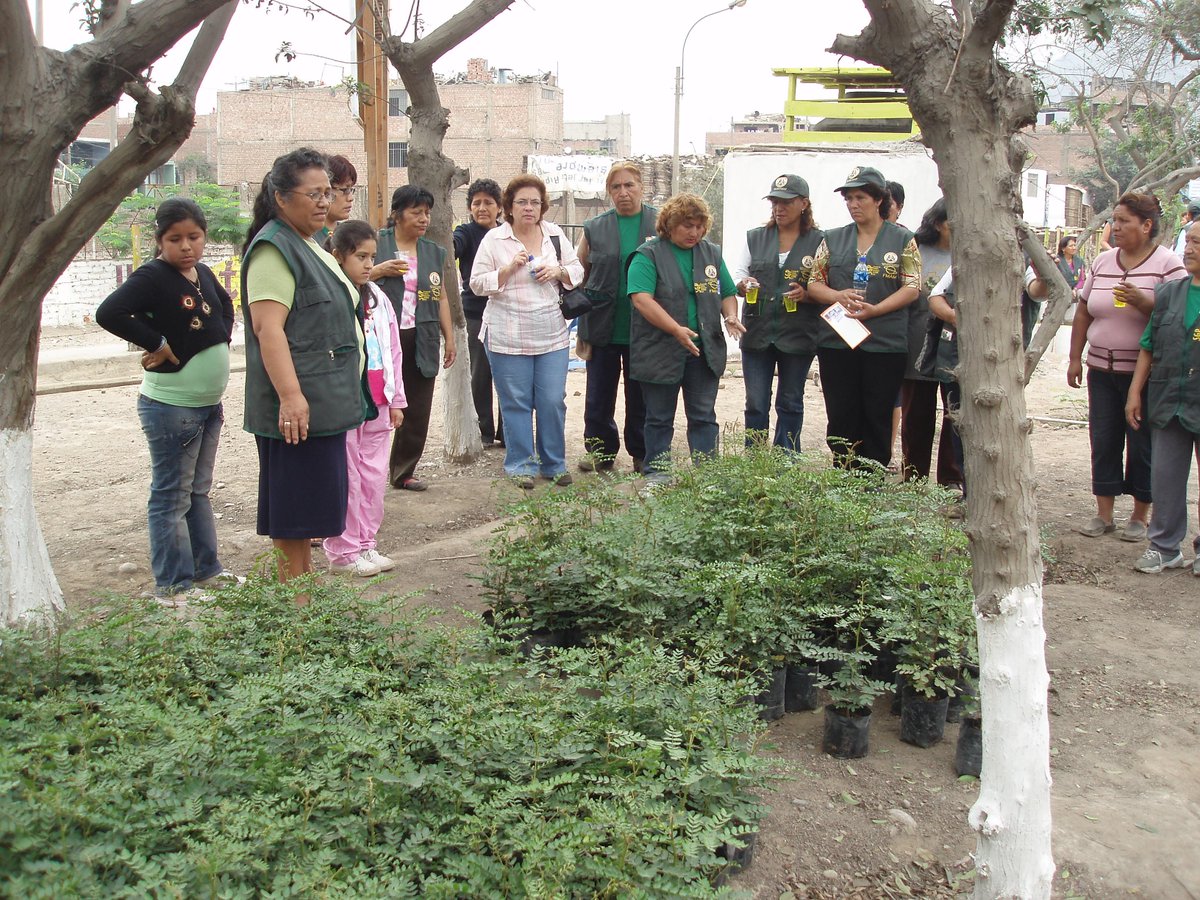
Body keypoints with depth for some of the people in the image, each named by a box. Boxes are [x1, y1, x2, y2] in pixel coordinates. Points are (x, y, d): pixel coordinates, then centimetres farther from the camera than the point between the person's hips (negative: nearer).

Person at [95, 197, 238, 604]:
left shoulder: (203, 273, 8)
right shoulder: (153, 277, -15)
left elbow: (225, 307, 28)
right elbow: (108, 313, -29)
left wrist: (221, 338, 12)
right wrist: (157, 344, -21)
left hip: (209, 403, 8)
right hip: (171, 405, -8)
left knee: (199, 492, 18)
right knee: (172, 498, 1)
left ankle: (206, 570, 29)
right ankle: (172, 585, 9)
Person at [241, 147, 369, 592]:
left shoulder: (307, 245, 19)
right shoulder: (274, 248, -13)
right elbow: (267, 327, -23)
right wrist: (290, 395, -31)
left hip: (326, 400, 10)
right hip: (300, 404, -10)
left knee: (308, 505, 15)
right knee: (294, 505, -4)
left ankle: (306, 585, 25)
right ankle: (294, 601, 3)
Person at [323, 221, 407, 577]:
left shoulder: (378, 298, 12)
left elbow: (393, 351, 15)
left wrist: (396, 400, 14)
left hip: (377, 401, 6)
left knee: (374, 475, 9)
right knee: (347, 478, 0)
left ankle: (365, 544, 20)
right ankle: (343, 551, 10)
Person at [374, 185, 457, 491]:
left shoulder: (433, 252, 15)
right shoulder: (376, 243, 0)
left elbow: (440, 297, 19)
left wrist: (449, 338, 15)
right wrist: (381, 270, -15)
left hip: (421, 343, 5)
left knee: (417, 413, 6)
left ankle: (403, 472, 17)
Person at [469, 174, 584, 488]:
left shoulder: (555, 235, 9)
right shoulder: (494, 239, -1)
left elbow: (577, 272, 14)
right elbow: (478, 283, -2)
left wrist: (559, 271, -7)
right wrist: (509, 268, -15)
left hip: (552, 334, 3)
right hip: (507, 337, -2)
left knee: (553, 401, 3)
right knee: (516, 402, 3)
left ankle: (554, 464, 16)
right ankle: (521, 465, 14)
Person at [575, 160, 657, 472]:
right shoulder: (594, 228, 5)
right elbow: (577, 276, 11)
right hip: (602, 328, 1)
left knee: (641, 397, 9)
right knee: (599, 397, 8)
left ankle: (642, 454, 22)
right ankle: (601, 452, 23)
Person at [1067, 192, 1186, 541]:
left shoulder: (1168, 264, -6)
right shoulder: (1102, 262, 10)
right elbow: (1083, 312, 14)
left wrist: (1143, 301, -27)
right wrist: (1075, 358, 10)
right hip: (1101, 370, 5)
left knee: (1142, 444, 3)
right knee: (1103, 440, 7)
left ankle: (1141, 516, 16)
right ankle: (1104, 514, 16)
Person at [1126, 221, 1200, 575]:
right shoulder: (1168, 293, 8)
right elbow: (1149, 347, 11)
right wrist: (1135, 390, 6)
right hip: (1168, 401, 4)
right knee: (1165, 476, 8)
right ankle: (1165, 546, 19)